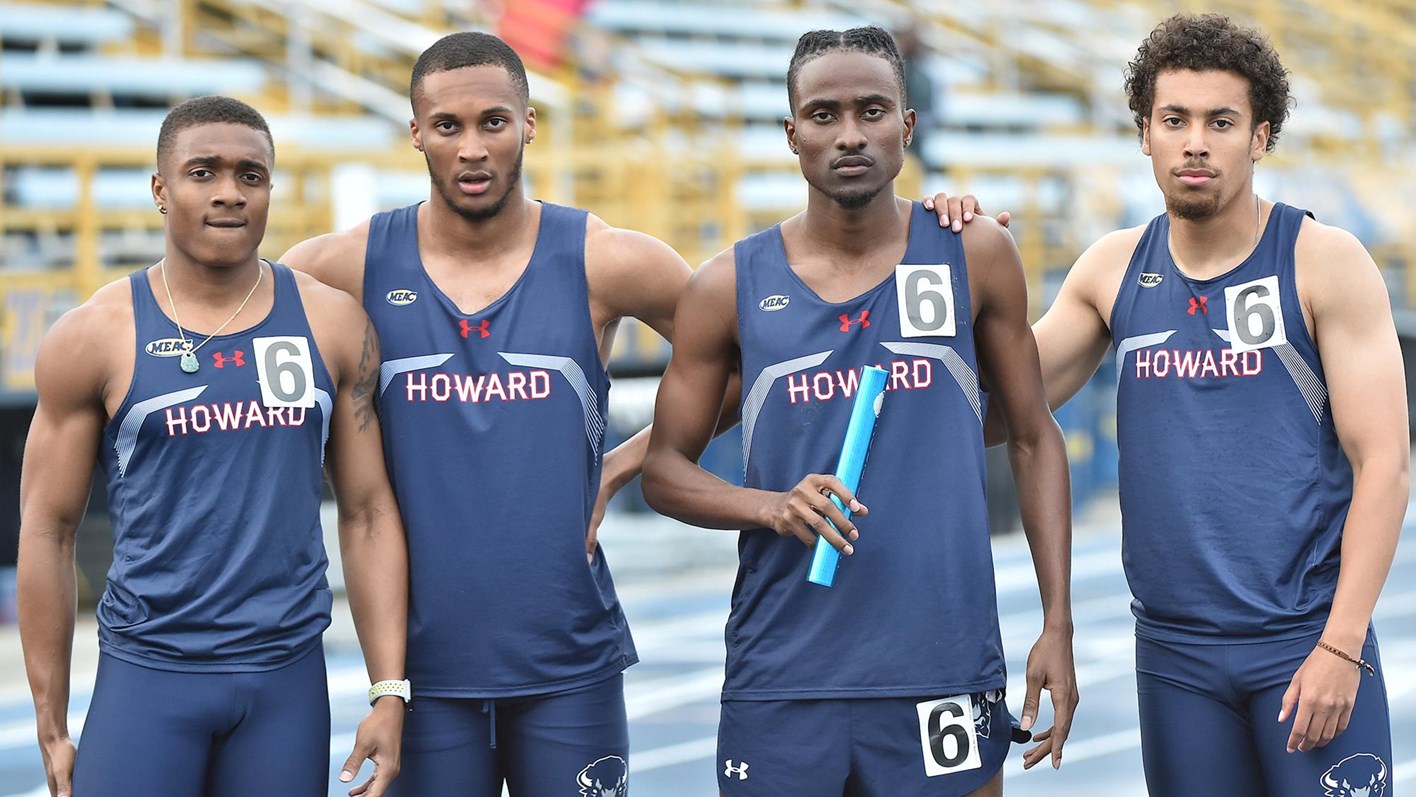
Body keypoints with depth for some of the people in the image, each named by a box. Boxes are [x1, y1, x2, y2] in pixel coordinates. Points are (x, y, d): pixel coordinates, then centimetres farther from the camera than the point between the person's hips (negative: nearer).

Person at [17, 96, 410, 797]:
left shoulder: (333, 325, 4)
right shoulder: (93, 338, -1)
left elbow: (368, 512, 6)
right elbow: (48, 531, 2)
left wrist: (389, 692, 0)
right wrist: (51, 727, 0)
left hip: (289, 678, 2)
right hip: (147, 674, -2)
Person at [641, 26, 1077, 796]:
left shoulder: (973, 256, 2)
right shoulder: (731, 287, 1)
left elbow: (1033, 438, 8)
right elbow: (663, 469, 7)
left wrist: (1057, 625, 2)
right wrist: (771, 506, -14)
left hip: (945, 670, 0)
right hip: (781, 681, 0)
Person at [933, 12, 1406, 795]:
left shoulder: (1324, 261, -4)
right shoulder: (1113, 270, 7)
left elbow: (1383, 464, -7)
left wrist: (1340, 644, -15)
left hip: (1307, 636, -3)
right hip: (1173, 649, 3)